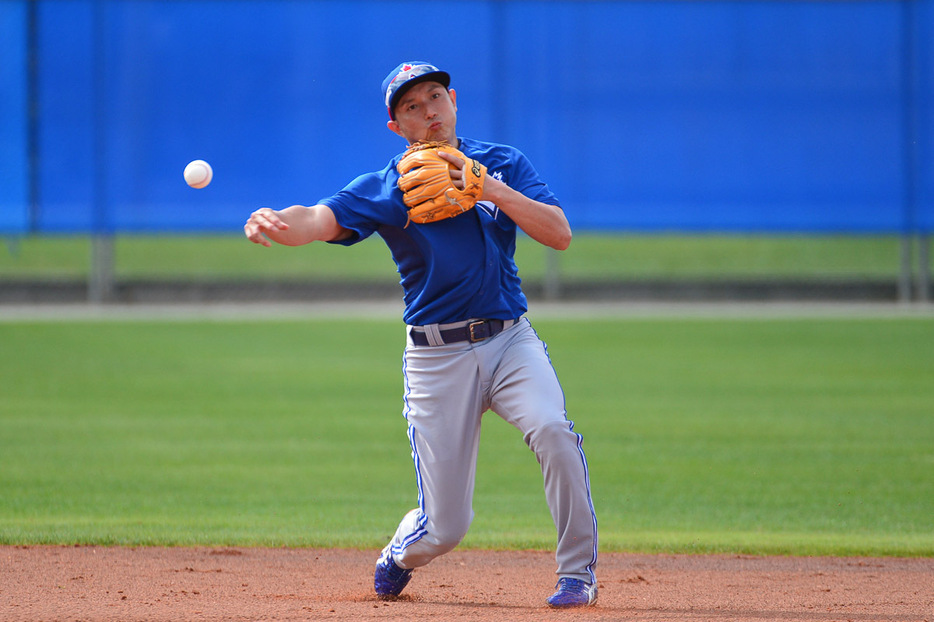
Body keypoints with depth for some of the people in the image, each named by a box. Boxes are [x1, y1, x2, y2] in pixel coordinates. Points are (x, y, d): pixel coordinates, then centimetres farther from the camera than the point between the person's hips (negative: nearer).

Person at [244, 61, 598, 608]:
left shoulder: (502, 164, 6)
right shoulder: (383, 189, 0)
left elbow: (560, 234, -5)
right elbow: (318, 220, -18)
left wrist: (495, 192, -18)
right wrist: (272, 224, -40)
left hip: (511, 339, 1)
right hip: (437, 356, -1)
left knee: (552, 430, -31)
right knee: (446, 528, -2)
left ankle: (579, 573, -15)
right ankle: (399, 559, 36)